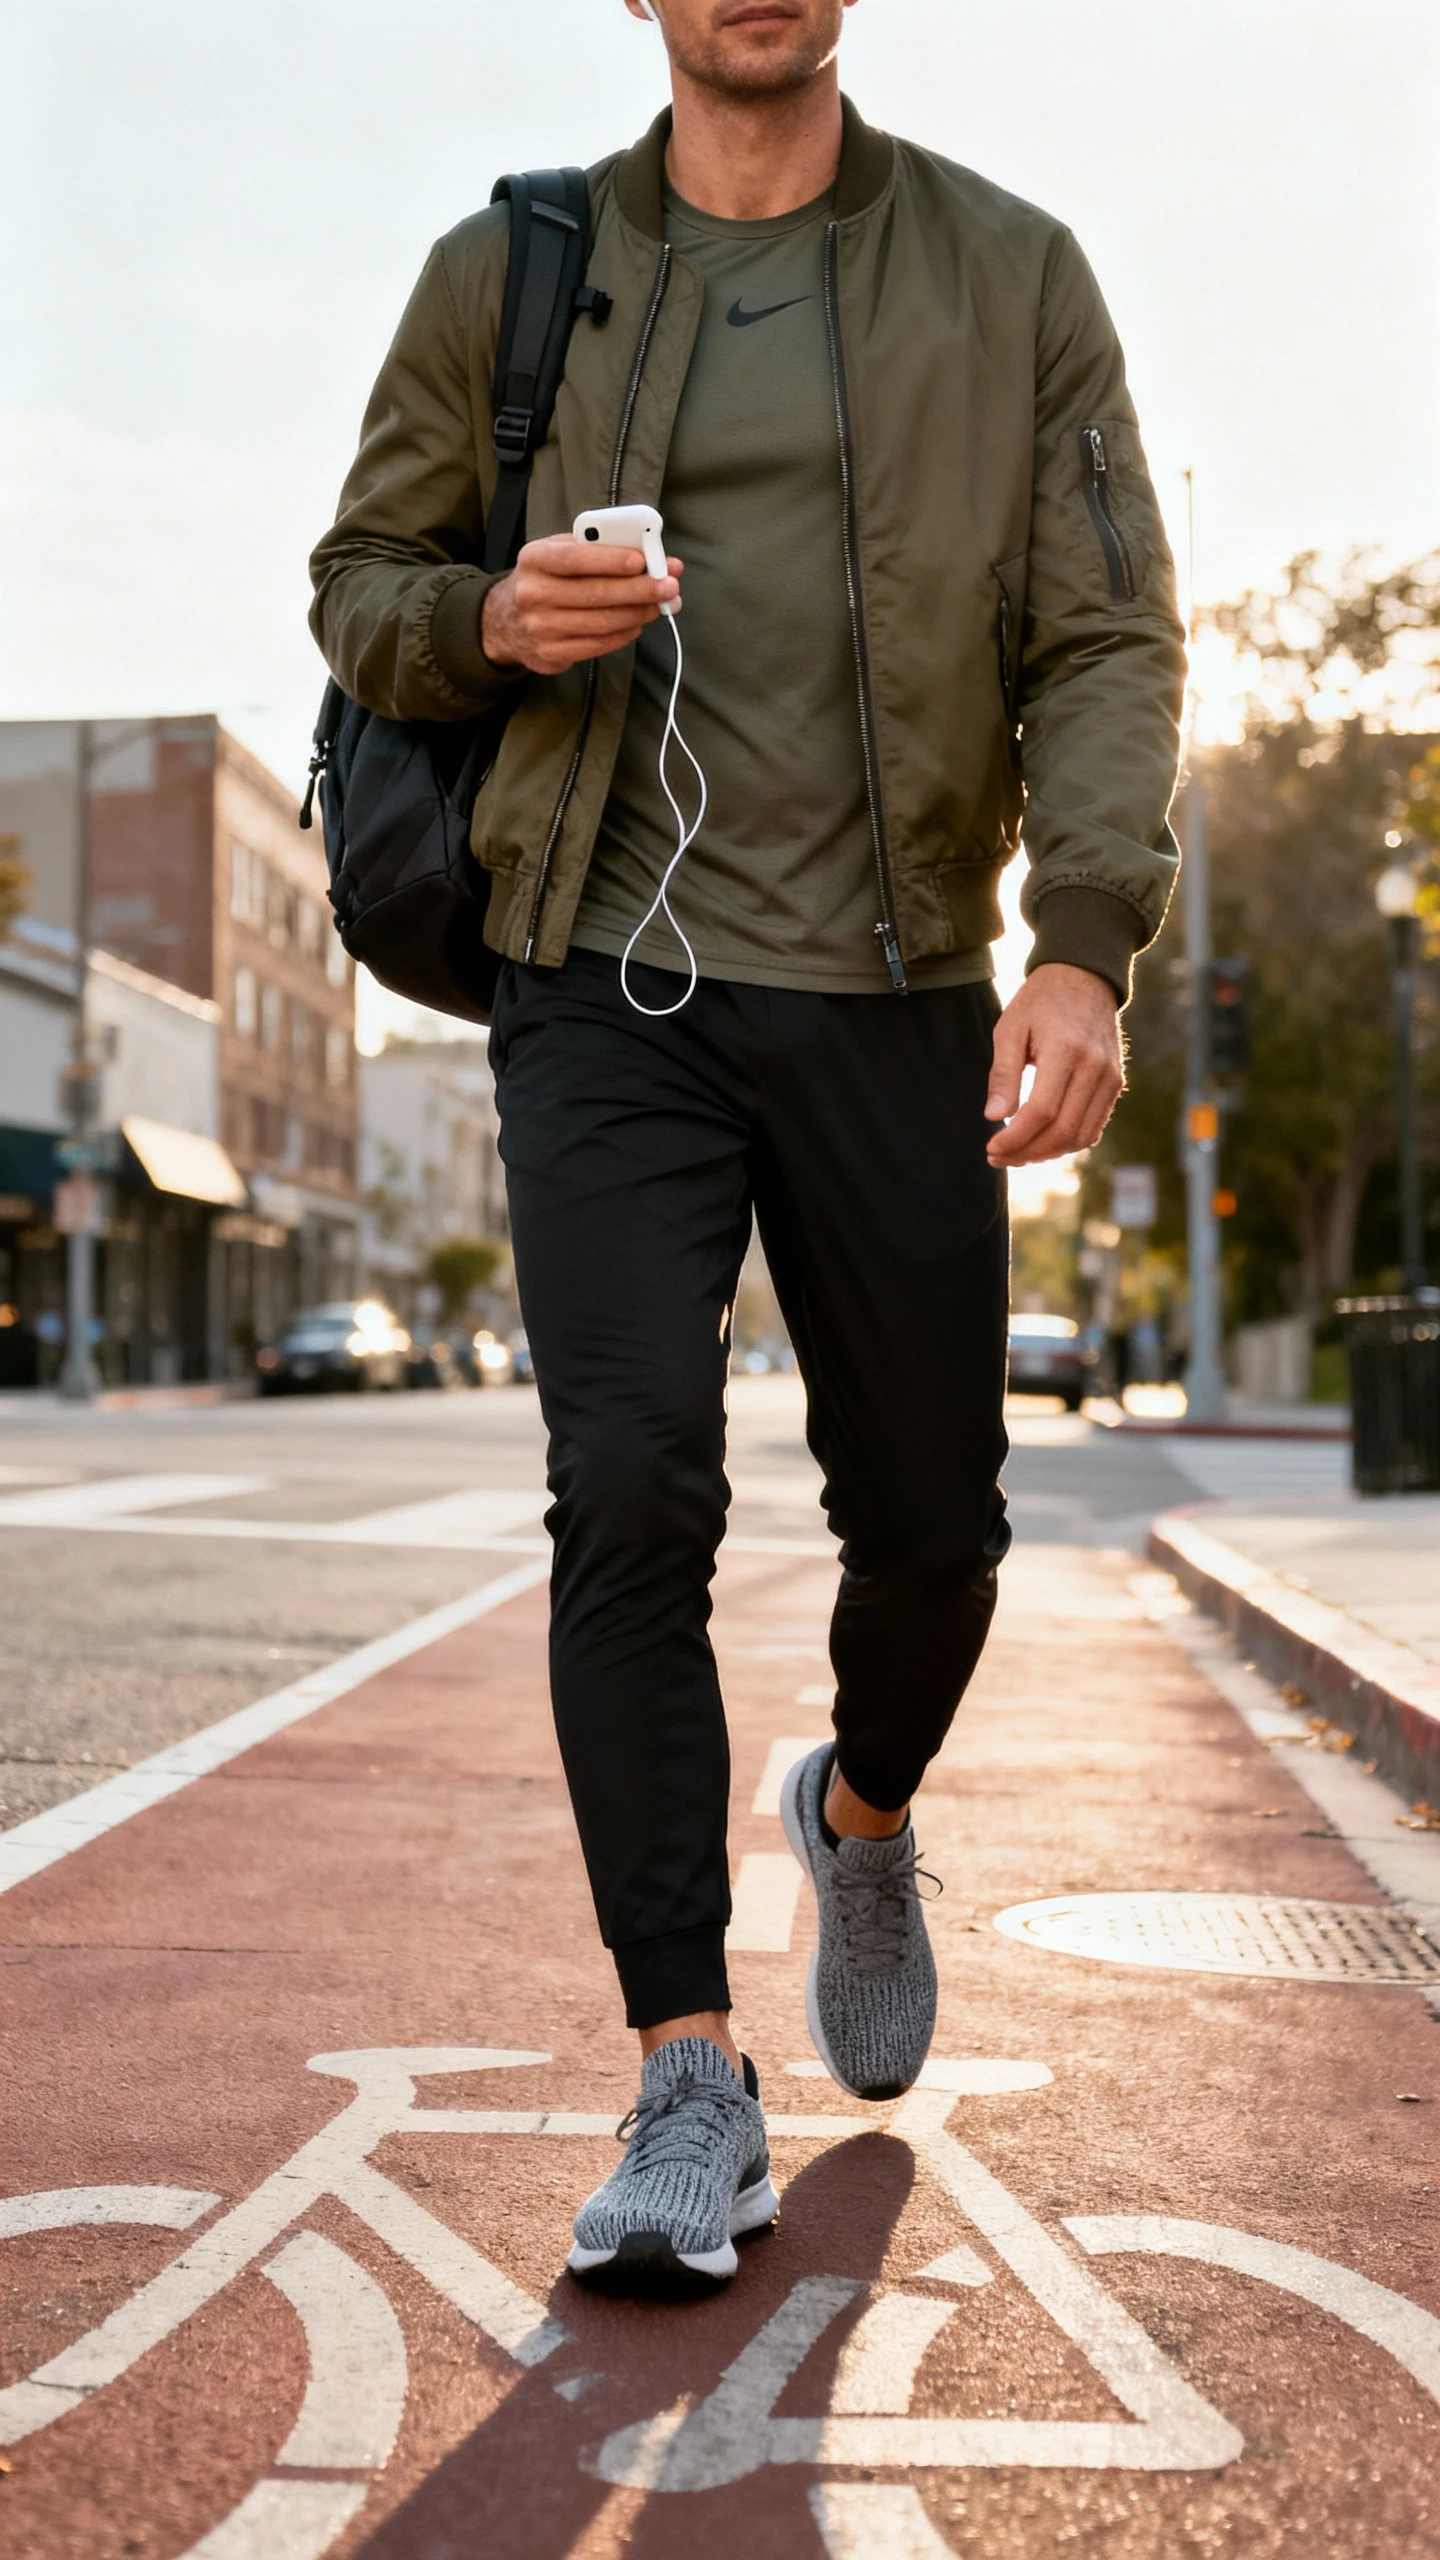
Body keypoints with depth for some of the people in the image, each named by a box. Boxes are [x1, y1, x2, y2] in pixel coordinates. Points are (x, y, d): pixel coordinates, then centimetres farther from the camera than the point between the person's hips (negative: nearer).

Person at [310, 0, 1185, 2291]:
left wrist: (1088, 942, -17)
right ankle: (690, 2083, -5)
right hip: (610, 987, 0)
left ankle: (864, 1811, 41)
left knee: (931, 1523, 7)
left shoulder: (1012, 277, 6)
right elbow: (360, 583, 14)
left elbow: (1107, 638, 0)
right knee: (632, 1486, -16)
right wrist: (496, 618, -11)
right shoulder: (504, 277, 7)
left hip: (893, 999, 1)